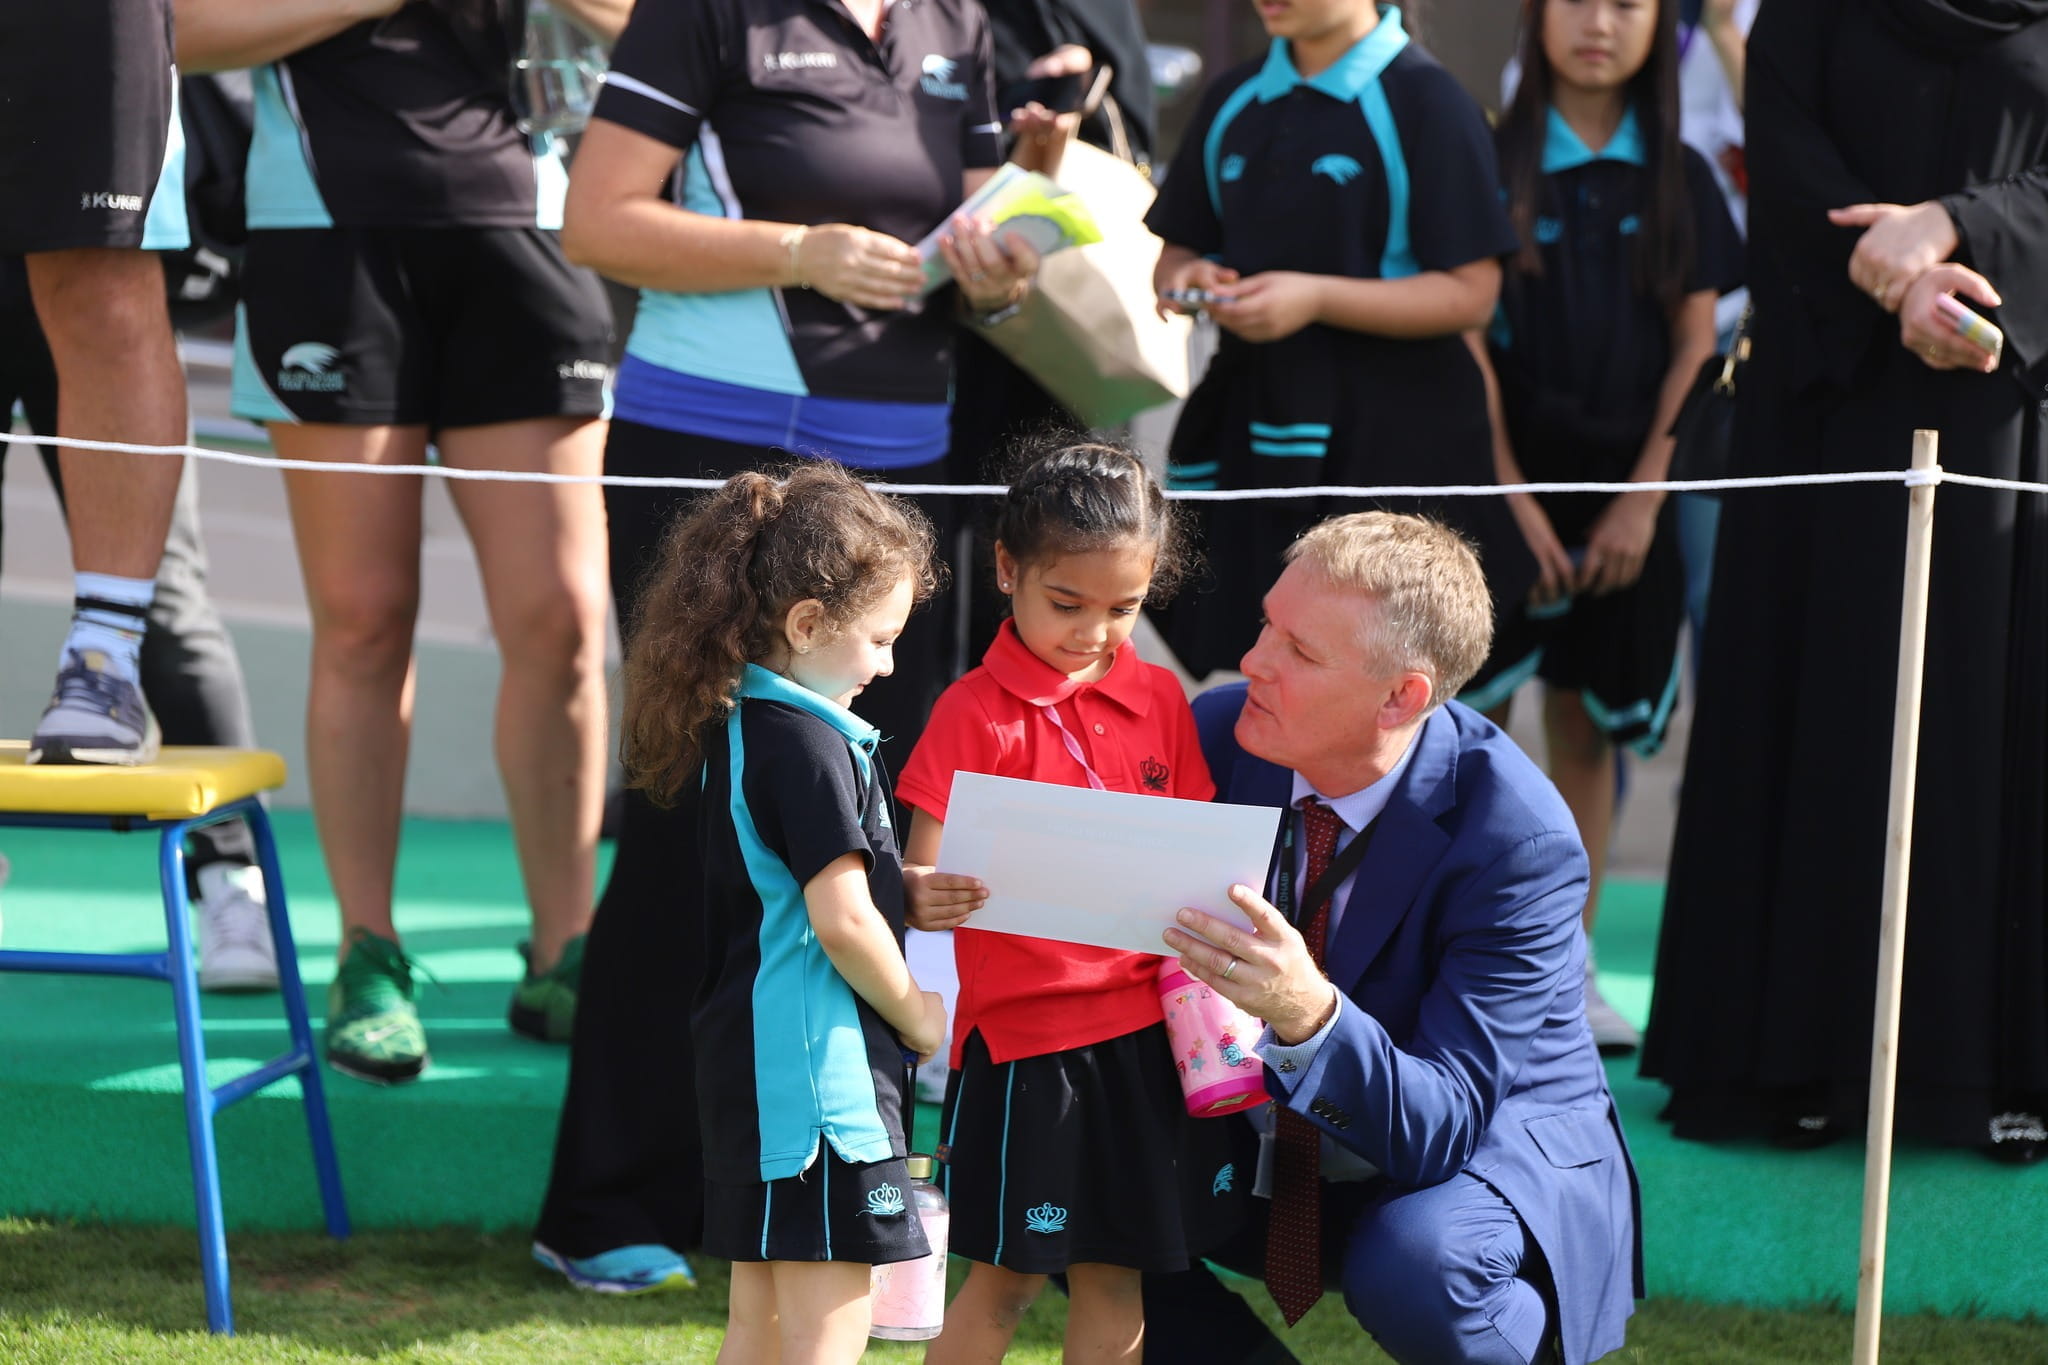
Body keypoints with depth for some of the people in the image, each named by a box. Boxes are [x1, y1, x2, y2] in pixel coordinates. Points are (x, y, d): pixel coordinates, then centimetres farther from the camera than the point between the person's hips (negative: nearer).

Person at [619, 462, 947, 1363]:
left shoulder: (740, 728, 12)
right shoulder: (806, 745, -17)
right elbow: (842, 919, -20)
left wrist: (914, 888, 12)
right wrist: (914, 1013, -5)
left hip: (747, 1067, 10)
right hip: (815, 1067, -10)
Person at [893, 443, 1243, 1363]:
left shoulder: (1159, 700, 7)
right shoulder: (976, 712, -6)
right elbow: (925, 879, -10)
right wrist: (925, 899, -33)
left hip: (1147, 1029, 4)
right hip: (1024, 1035, -4)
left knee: (1114, 1283, 9)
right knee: (1006, 1282, 1)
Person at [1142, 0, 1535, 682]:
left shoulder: (1424, 101, -6)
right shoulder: (1234, 101, 14)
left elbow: (1470, 294, -11)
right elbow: (1177, 252, 21)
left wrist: (1316, 299, -20)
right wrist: (1189, 277, -4)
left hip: (1390, 439, -5)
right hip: (1252, 421, 6)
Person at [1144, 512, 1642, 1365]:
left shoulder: (1516, 840, -27)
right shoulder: (1220, 733, -12)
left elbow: (1444, 1126, -30)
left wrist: (1310, 1015, -49)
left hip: (1494, 1148, -5)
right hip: (1279, 1145, 5)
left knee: (1415, 1267, -37)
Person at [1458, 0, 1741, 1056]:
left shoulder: (1678, 179, 7)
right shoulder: (1491, 162, -1)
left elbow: (1695, 346, 5)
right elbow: (1465, 333, -4)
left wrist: (1644, 497, -5)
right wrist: (1511, 495, -11)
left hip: (1625, 488, 2)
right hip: (1503, 481, -2)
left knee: (1586, 732, 7)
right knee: (1472, 726, -4)